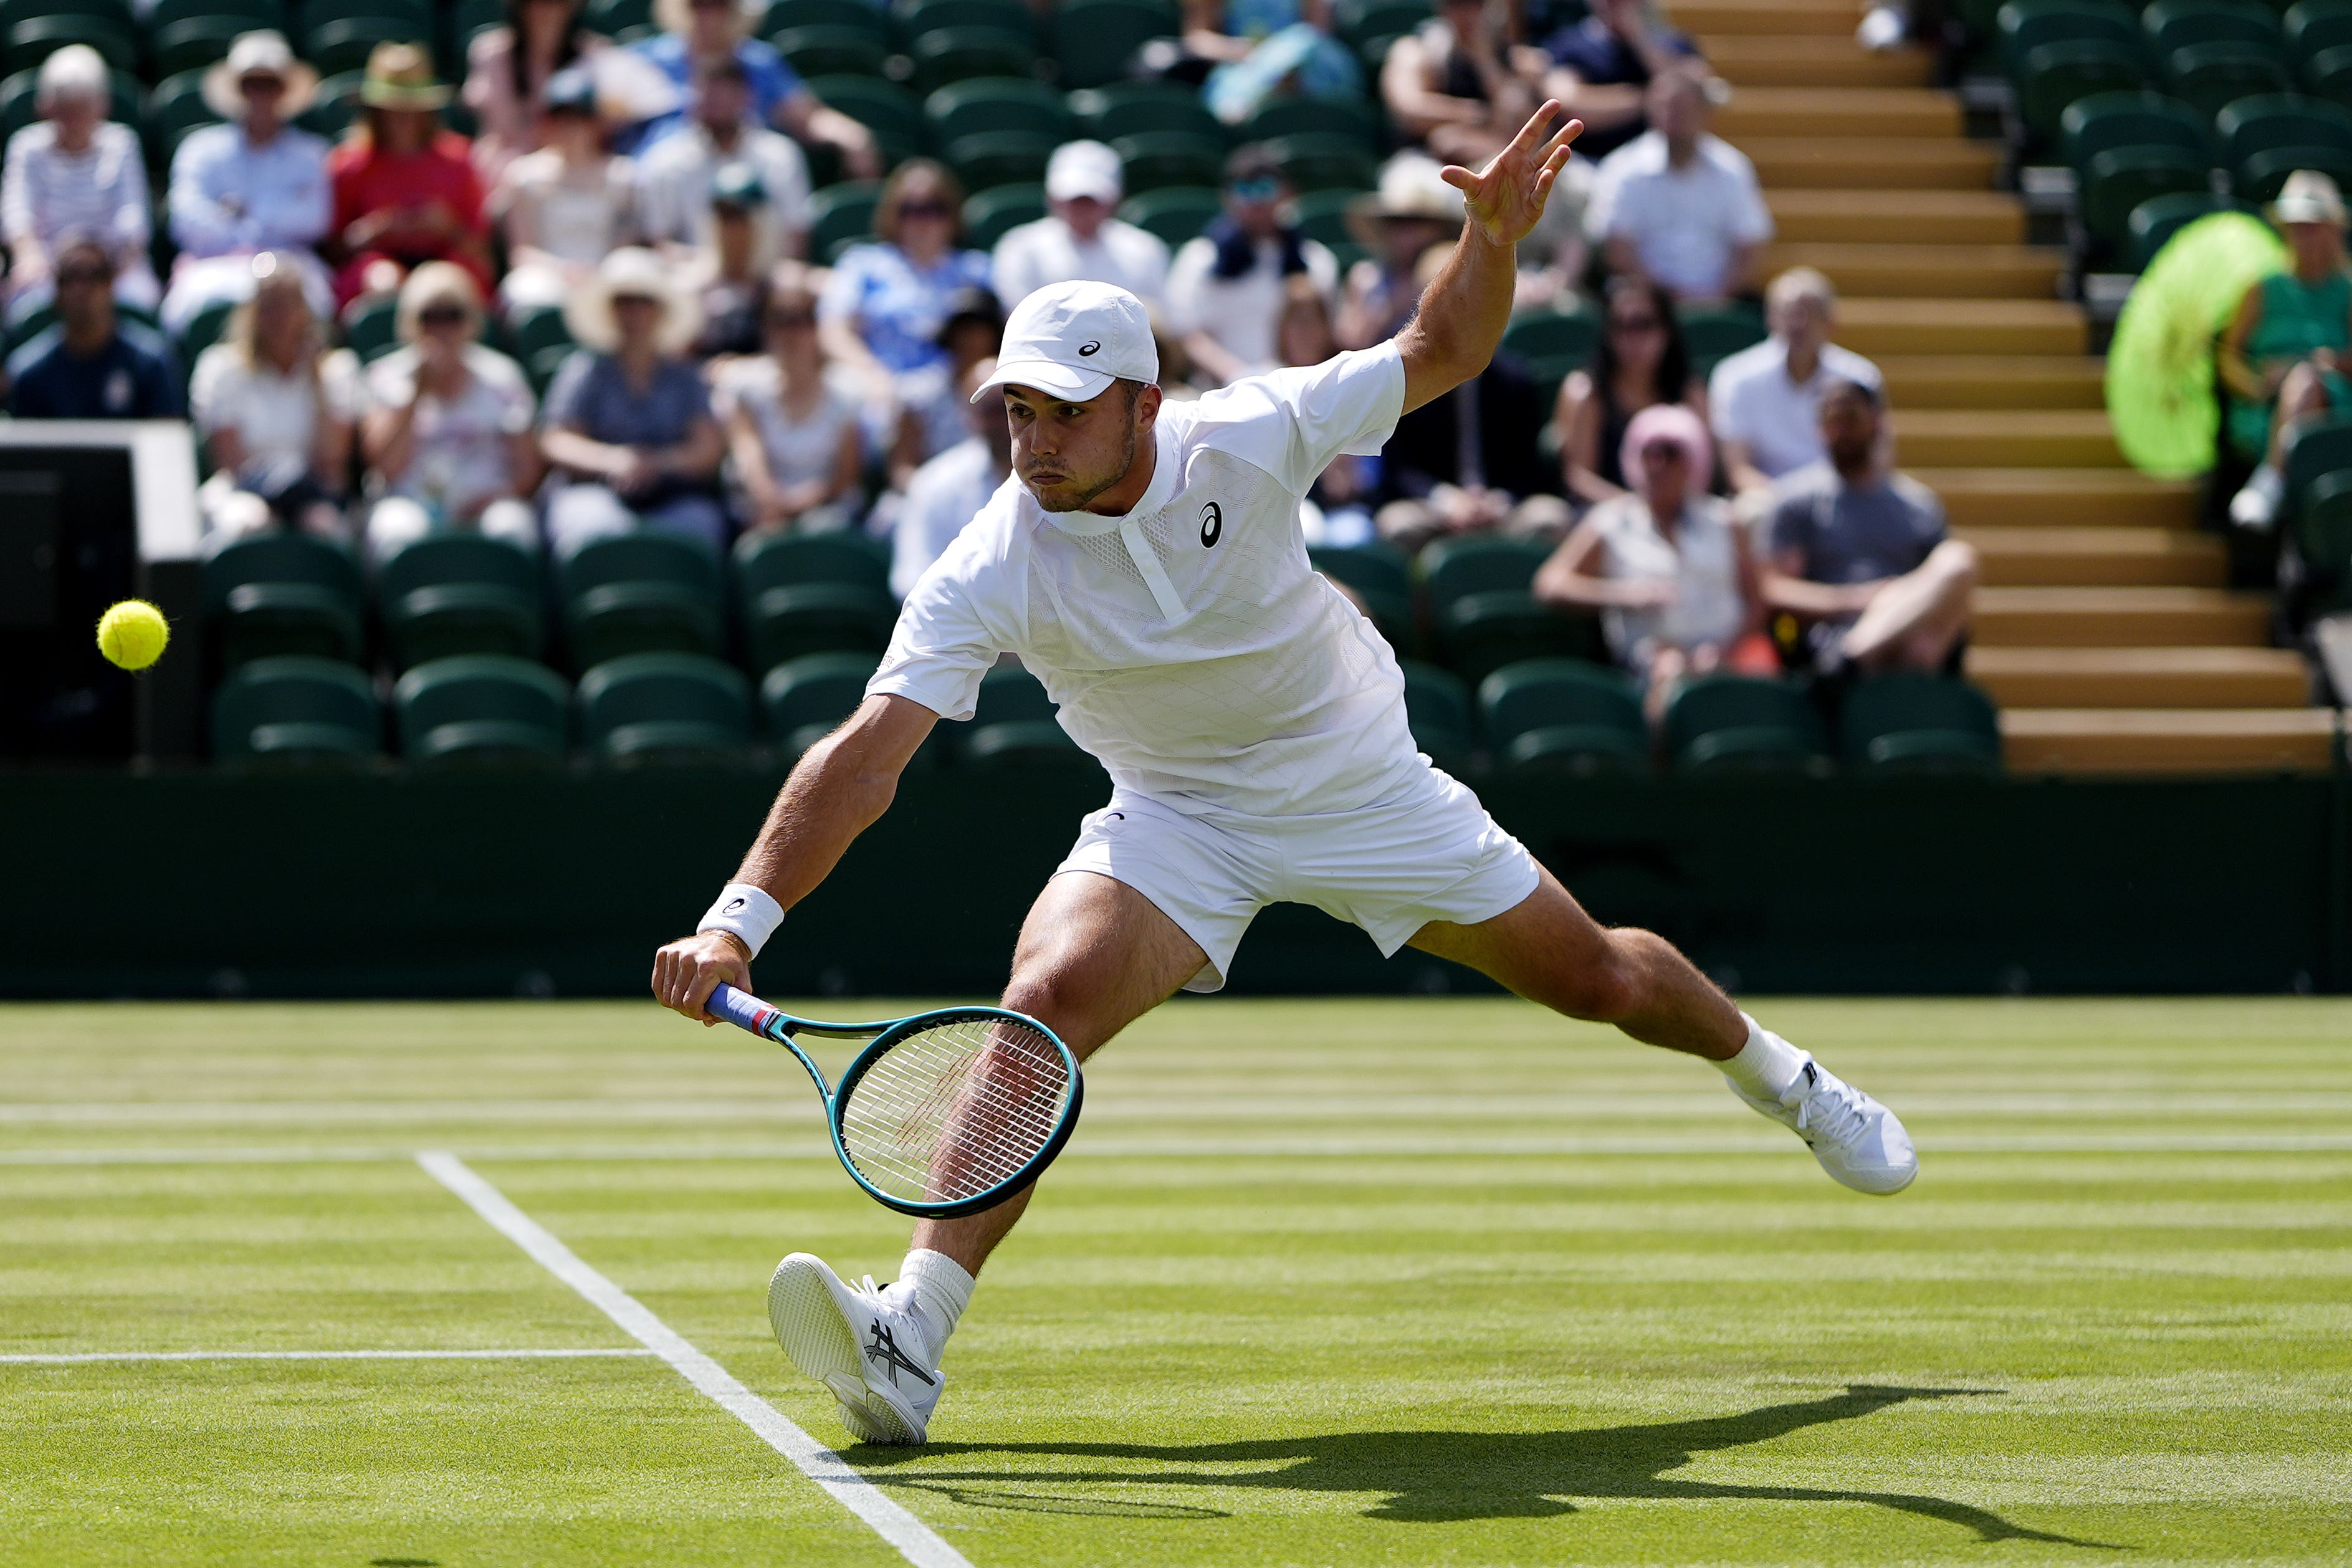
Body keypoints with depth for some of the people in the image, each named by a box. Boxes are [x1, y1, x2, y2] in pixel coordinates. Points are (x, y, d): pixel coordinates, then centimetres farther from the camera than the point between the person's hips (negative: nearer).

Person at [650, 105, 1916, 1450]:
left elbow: (1440, 355, -11)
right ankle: (912, 1343, -36)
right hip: (1178, 823, -1)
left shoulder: (1244, 440, -24)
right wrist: (744, 918, -46)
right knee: (1049, 998, -29)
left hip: (1365, 786, 1)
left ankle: (1782, 1078, 49)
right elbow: (867, 753, -33)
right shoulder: (991, 571, -26)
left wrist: (1497, 234, -31)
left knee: (1597, 977, 13)